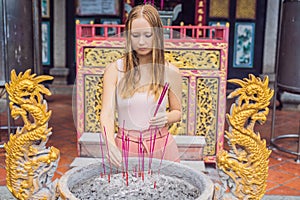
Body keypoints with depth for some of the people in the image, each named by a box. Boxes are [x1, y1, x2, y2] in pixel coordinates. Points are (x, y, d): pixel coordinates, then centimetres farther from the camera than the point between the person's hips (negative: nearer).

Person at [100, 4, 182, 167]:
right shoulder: (114, 70, -7)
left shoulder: (170, 72, -3)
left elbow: (177, 112, 10)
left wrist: (166, 118, -13)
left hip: (161, 148, 1)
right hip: (125, 149, -1)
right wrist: (110, 143, -33)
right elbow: (107, 113, -15)